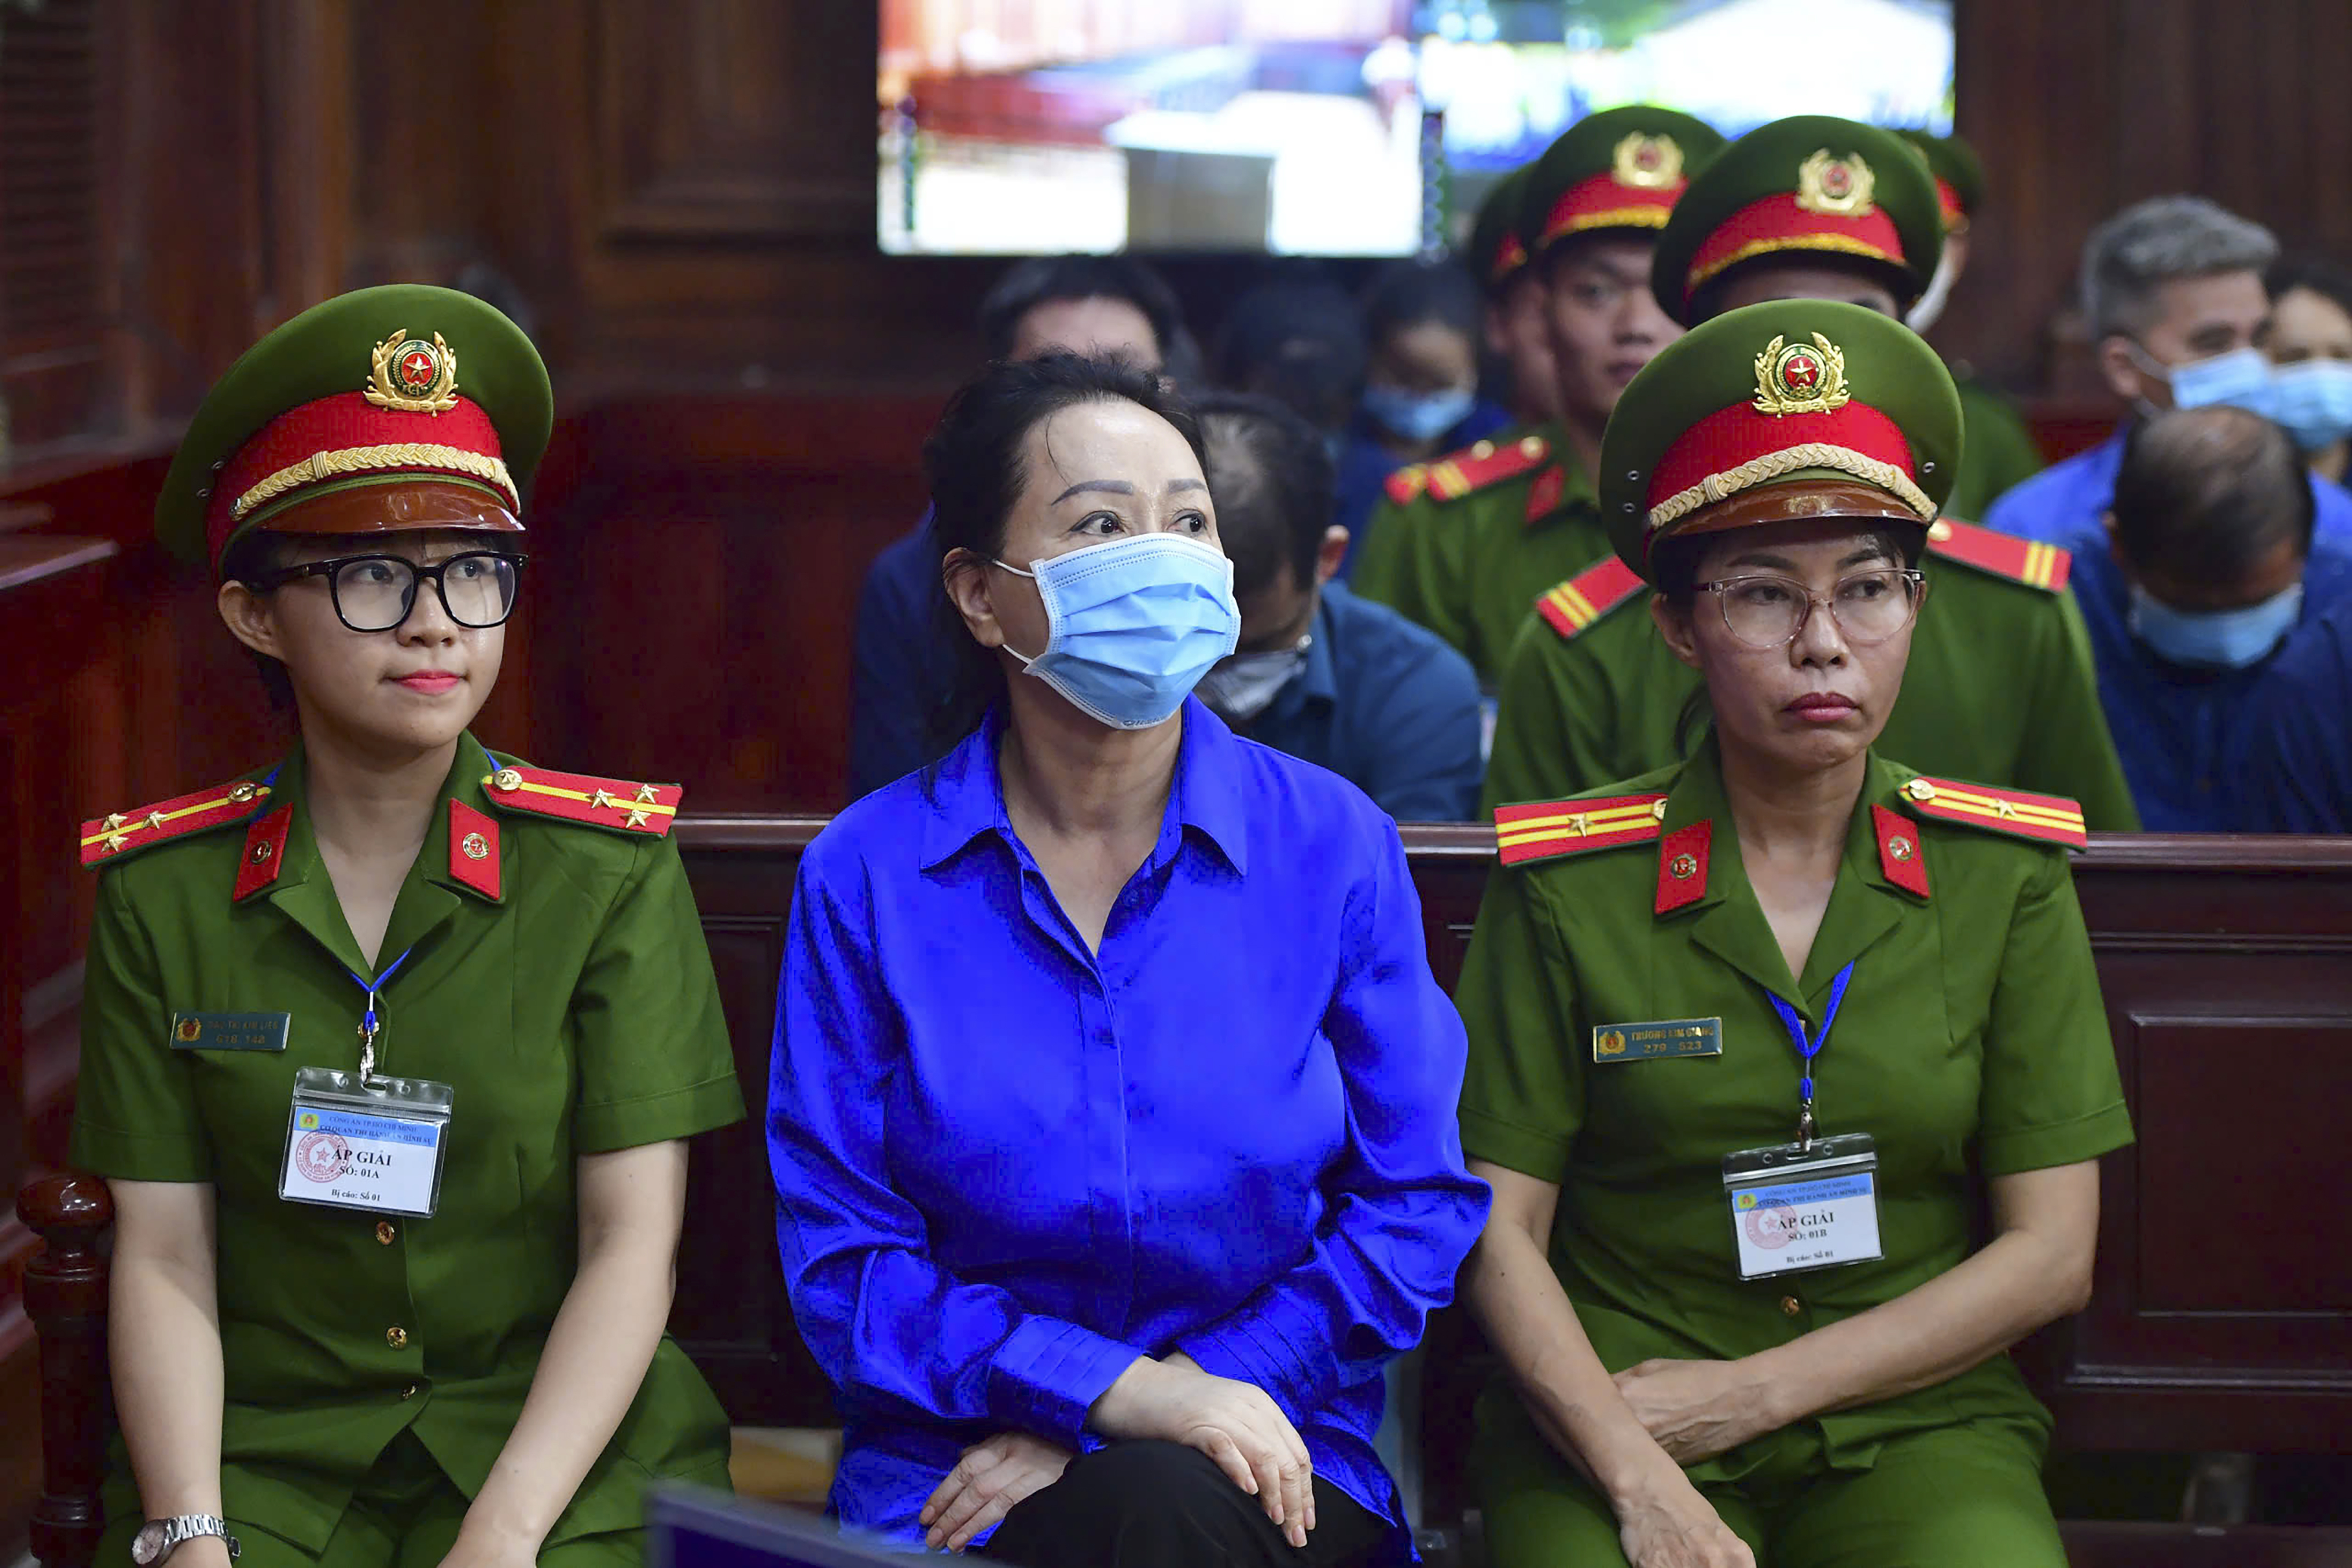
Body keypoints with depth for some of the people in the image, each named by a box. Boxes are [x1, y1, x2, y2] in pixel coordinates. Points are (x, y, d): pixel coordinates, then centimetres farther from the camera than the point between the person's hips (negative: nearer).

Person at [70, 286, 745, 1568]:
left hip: (558, 1449, -1)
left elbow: (631, 1244, -5)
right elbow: (163, 1254, 2)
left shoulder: (613, 869, -1)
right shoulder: (161, 887, 4)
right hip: (260, 1447, 1)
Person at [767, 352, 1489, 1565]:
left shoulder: (1335, 846, 3)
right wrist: (1118, 1391, -15)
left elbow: (1420, 1204, 2)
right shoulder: (863, 877, 1)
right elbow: (841, 1261, -1)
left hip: (1270, 1469, 1)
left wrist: (1190, 1397, -8)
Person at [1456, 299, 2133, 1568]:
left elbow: (2051, 1254, 2)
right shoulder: (1571, 883, 1)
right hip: (1608, 1418, -1)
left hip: (1917, 1427, 1)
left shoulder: (2005, 877, 4)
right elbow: (1500, 1230, -1)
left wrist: (1749, 1392, -6)